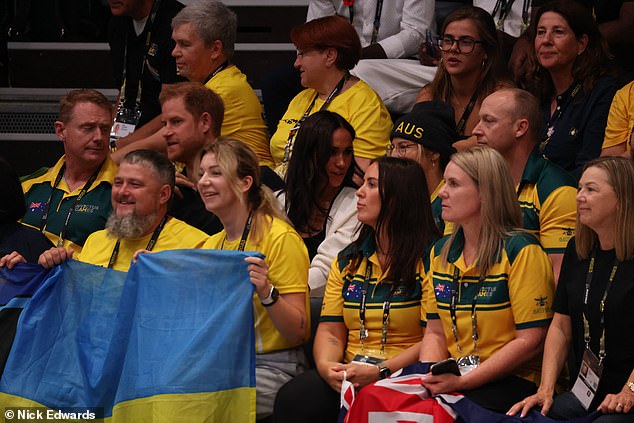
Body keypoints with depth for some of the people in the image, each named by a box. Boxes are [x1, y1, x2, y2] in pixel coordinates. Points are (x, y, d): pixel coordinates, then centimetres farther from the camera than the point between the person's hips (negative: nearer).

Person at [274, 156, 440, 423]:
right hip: (350, 373, 5)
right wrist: (327, 366, -11)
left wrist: (379, 371, -20)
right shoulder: (348, 260, 19)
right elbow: (330, 331, 12)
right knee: (291, 399, -25)